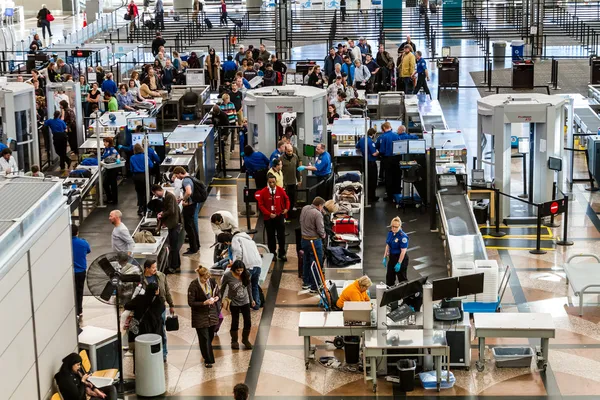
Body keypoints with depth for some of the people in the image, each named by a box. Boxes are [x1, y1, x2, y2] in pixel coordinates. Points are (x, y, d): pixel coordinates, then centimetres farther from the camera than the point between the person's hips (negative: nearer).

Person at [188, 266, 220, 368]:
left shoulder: (212, 282, -2)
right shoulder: (193, 286, -16)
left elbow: (217, 293, 16)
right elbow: (191, 303, -14)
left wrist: (216, 298, -8)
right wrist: (204, 303, -24)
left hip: (212, 314, 5)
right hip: (200, 317, -5)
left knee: (210, 336, 15)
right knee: (204, 338, -2)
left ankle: (207, 354, 36)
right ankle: (208, 360, 6)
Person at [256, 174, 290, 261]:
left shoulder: (280, 190, -4)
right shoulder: (263, 192, -11)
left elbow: (286, 199, 13)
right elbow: (261, 205, -8)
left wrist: (287, 208, -1)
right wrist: (269, 214, -15)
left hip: (279, 216, 1)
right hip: (268, 218, -1)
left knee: (281, 236, 3)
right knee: (271, 236, 8)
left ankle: (282, 254, 13)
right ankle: (272, 253, 20)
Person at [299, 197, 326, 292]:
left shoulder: (304, 208, 2)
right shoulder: (317, 214, -22)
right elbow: (320, 230, -20)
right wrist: (323, 235, 0)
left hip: (304, 240, 8)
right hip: (314, 241, -8)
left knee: (306, 261, 21)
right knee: (316, 263, 2)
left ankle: (306, 282, 33)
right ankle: (314, 287, 7)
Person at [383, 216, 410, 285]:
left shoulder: (403, 236, -21)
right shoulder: (390, 233, 1)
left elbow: (403, 251, -21)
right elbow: (387, 246, 12)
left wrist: (399, 263, -21)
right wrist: (385, 258, 9)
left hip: (401, 258, -8)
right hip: (391, 257, 8)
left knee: (402, 278, 2)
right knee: (389, 277, 14)